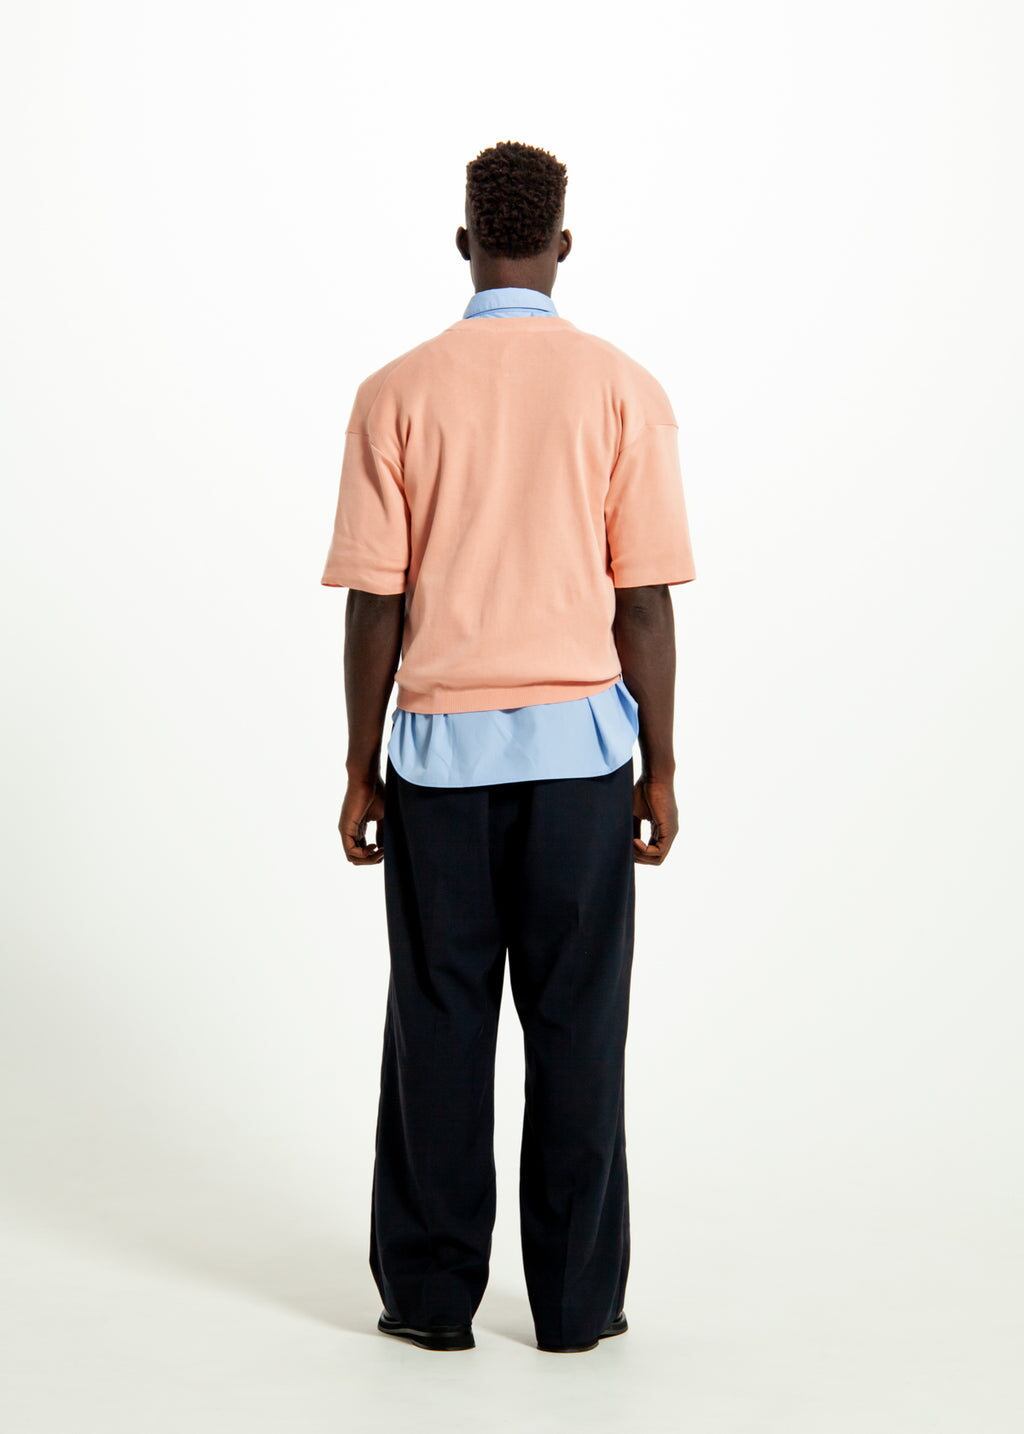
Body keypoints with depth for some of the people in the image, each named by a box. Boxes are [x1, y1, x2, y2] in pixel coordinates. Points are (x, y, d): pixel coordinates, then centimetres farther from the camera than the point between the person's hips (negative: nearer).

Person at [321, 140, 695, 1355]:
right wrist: (658, 769, 4)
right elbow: (645, 603, -4)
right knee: (575, 1024, 6)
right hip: (580, 748, 0)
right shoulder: (624, 390, -3)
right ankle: (577, 1298, 13)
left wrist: (362, 770, 4)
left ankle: (432, 1292, 15)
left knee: (438, 1023, 8)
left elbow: (374, 603, -4)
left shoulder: (398, 394, -4)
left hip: (440, 749, 0)